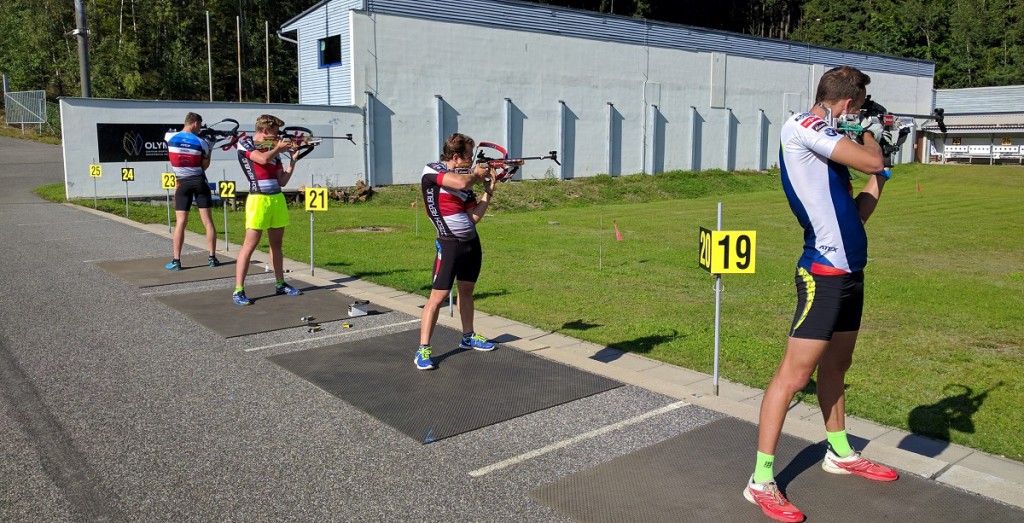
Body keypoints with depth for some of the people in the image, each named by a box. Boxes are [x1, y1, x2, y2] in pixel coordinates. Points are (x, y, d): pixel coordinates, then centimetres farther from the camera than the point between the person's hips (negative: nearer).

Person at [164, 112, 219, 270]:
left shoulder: (169, 137, -3)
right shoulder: (201, 142, -7)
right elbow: (205, 166, -1)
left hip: (182, 184, 1)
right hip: (200, 182, -1)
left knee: (180, 223, 2)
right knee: (208, 221, 3)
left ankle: (176, 261, 0)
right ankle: (212, 258, 4)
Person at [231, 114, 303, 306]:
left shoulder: (273, 150, 15)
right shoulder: (245, 143, 1)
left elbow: (282, 181, 13)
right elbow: (262, 159, -18)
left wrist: (292, 160, 6)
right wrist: (279, 148, -2)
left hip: (277, 199, 6)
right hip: (259, 199, -6)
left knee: (276, 244, 13)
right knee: (250, 245, -7)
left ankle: (280, 284, 22)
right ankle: (238, 291, -4)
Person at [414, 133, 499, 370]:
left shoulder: (466, 177, 7)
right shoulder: (431, 171, -9)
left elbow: (474, 217, 5)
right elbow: (461, 183, -27)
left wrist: (488, 190, 0)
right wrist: (477, 174, -8)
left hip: (472, 243, 7)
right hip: (449, 245, -7)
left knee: (466, 290, 19)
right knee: (438, 297, -7)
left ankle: (468, 337, 35)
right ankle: (423, 350, -1)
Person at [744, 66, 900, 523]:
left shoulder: (825, 144, 17)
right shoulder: (799, 125, -10)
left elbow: (856, 214, 19)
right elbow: (868, 161, -15)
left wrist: (882, 167, 22)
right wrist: (870, 135, 6)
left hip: (850, 271, 10)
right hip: (825, 274, -10)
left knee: (836, 366, 21)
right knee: (794, 374, -7)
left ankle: (840, 454, 39)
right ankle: (761, 482, 0)